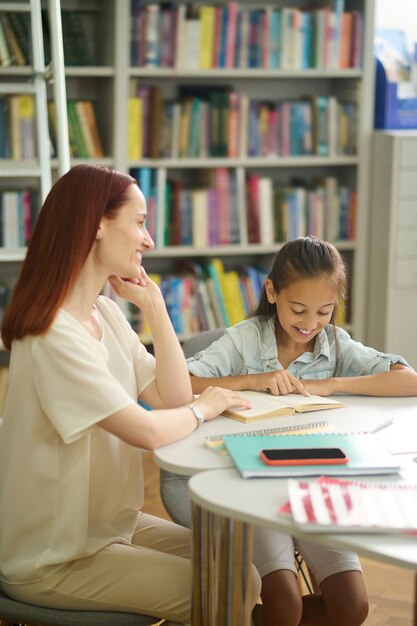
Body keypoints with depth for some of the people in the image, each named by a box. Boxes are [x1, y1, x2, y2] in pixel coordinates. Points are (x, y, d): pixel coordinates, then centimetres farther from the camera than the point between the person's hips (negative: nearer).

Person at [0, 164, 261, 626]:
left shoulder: (106, 313, 5)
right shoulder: (53, 336, -25)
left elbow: (172, 398, 1)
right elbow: (149, 432, -29)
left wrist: (154, 306, -4)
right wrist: (204, 407, -9)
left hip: (106, 525, 9)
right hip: (51, 561, -9)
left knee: (242, 574, 8)